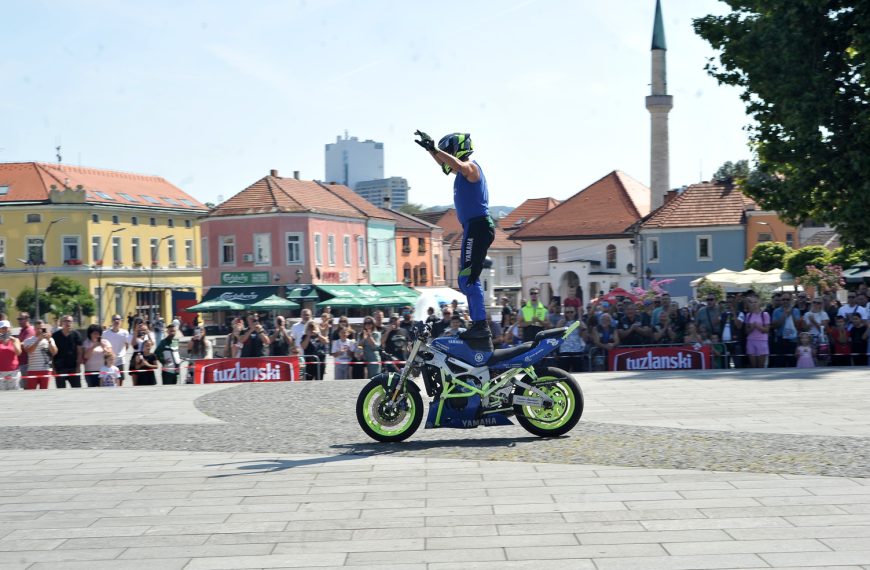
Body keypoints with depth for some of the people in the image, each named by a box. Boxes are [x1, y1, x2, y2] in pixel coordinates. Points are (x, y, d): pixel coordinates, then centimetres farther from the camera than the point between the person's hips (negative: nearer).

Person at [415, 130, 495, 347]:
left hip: (478, 226, -11)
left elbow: (457, 165, -32)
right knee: (468, 280, 13)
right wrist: (431, 148, 40)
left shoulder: (470, 167, -7)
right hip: (474, 227, 11)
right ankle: (478, 328, 15)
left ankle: (481, 327, -21)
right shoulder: (464, 170, 22)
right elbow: (444, 164, 42)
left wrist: (433, 149, -38)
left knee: (468, 279, -17)